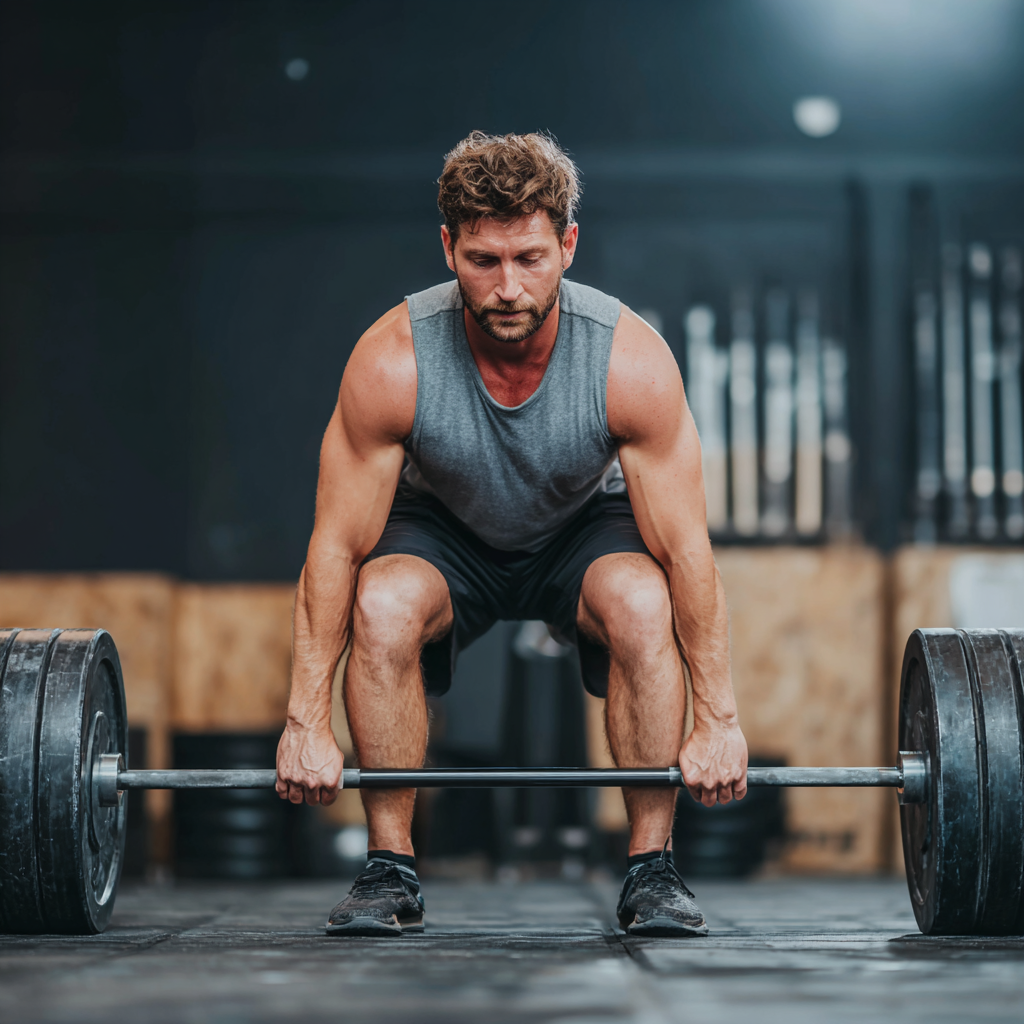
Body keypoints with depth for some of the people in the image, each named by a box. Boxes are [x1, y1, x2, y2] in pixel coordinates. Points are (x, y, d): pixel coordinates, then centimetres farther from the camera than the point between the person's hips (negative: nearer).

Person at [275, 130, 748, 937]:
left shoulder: (632, 362, -31)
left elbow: (686, 551, -25)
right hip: (445, 533, 0)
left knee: (644, 605, -32)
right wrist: (307, 722, -24)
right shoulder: (392, 362, -31)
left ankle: (652, 870, -15)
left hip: (586, 530, 0)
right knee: (382, 607, -31)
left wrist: (717, 719, -24)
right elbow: (338, 546, -24)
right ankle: (391, 872, -14)